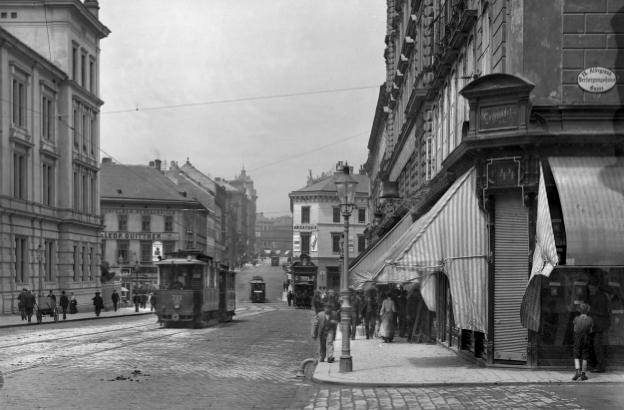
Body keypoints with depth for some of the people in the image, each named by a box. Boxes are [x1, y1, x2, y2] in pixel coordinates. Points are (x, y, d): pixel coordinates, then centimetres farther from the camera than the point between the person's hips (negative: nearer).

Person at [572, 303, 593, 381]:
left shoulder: (576, 319, -7)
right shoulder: (590, 320, -7)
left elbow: (575, 330, 3)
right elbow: (590, 331, 1)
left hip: (578, 339, 0)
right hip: (586, 340, 0)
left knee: (576, 357, 6)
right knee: (584, 358, 7)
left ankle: (578, 371, -14)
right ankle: (583, 374, 8)